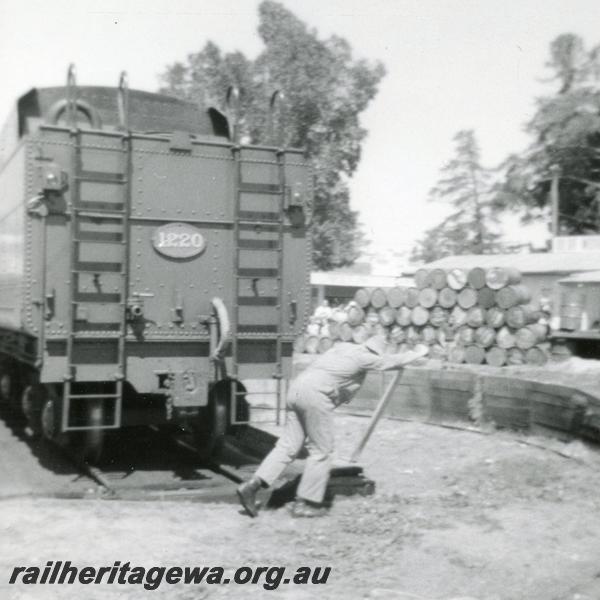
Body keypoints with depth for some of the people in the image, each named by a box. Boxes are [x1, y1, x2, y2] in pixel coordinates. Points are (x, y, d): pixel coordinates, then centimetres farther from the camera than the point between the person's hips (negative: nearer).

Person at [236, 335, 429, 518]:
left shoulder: (343, 347, 22)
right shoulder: (364, 357, 2)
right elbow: (393, 361, 17)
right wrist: (417, 353, 34)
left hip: (297, 387, 8)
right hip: (316, 394, -8)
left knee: (288, 445, 8)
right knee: (321, 450, 3)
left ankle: (252, 485, -2)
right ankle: (304, 503, 6)